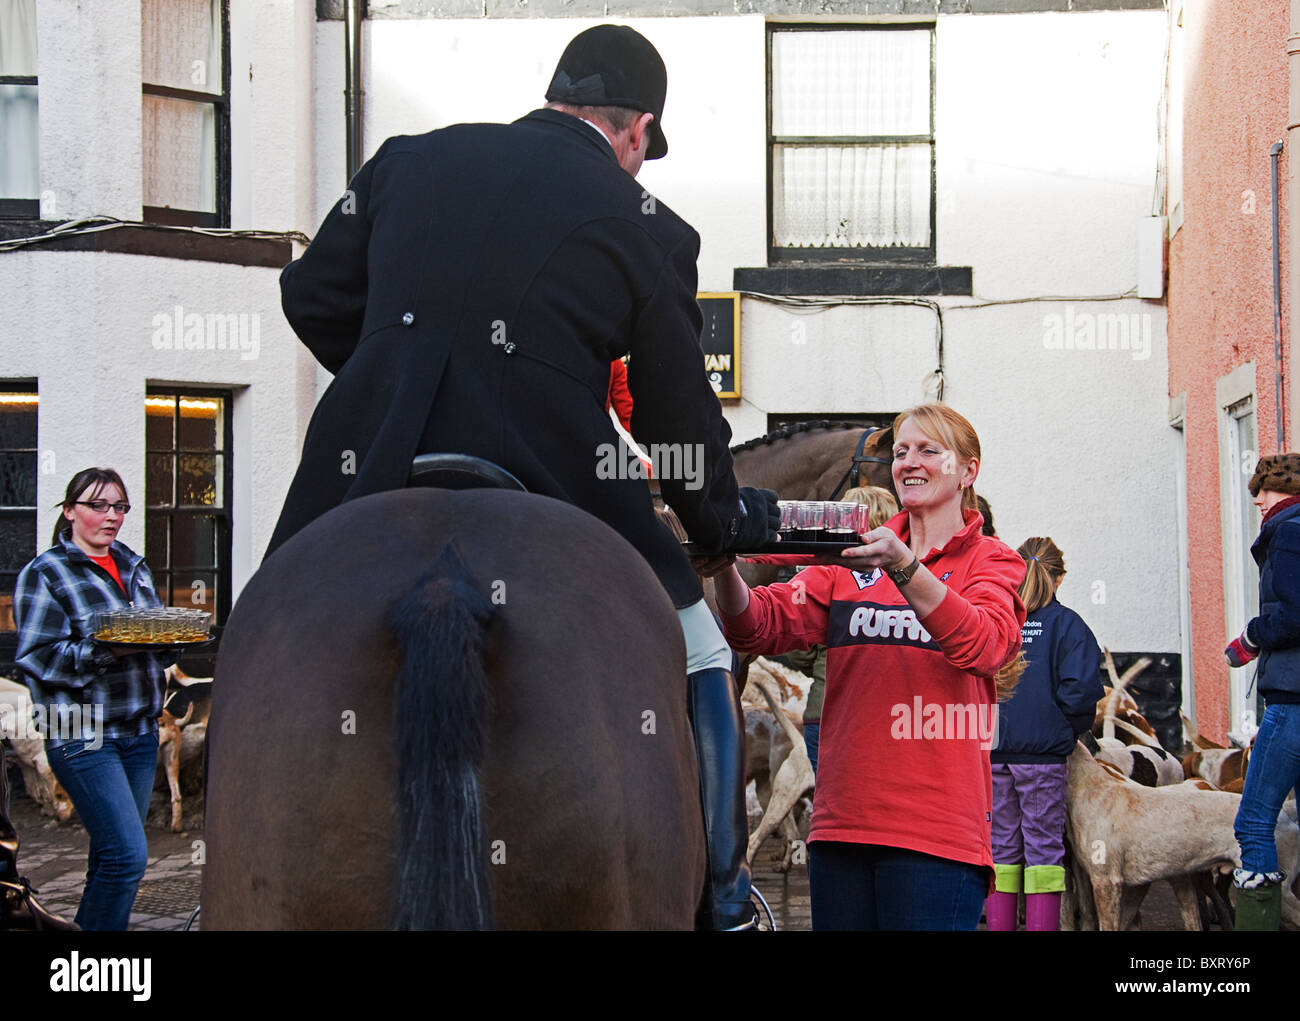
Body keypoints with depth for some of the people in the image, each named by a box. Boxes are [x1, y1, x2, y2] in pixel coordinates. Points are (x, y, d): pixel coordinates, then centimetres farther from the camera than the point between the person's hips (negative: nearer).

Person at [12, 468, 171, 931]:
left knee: (112, 854, 12)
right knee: (127, 854, -13)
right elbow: (36, 657, -12)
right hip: (82, 735, -7)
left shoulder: (134, 567, 15)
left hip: (140, 731, 7)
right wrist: (104, 651, -25)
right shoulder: (44, 574, -5)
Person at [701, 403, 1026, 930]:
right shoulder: (851, 559, 13)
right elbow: (762, 625, 1)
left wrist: (903, 568, -31)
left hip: (936, 831, -3)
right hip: (841, 822, 4)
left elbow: (984, 644, -17)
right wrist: (724, 571, -20)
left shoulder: (990, 561, 4)